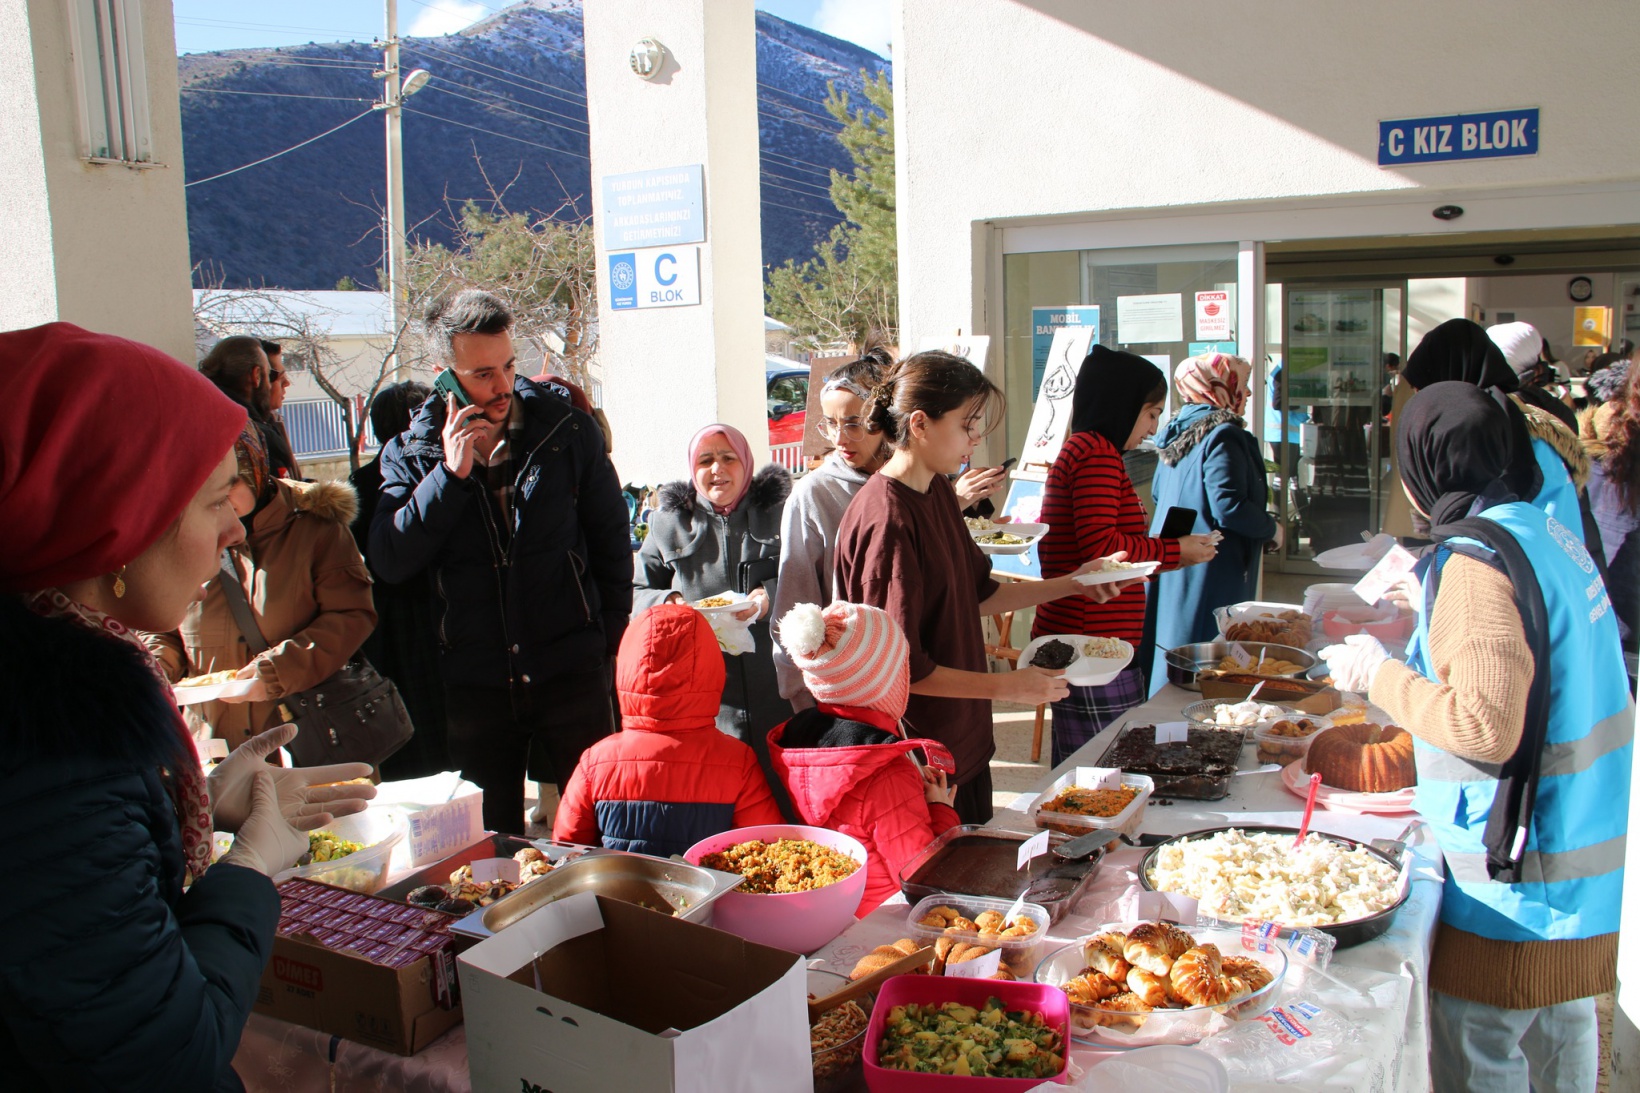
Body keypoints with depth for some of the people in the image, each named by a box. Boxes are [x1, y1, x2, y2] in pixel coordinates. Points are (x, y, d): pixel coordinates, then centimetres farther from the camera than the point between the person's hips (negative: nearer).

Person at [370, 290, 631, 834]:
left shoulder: (569, 431, -1)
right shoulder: (411, 453, 1)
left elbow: (610, 540, 8)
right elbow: (389, 561, -11)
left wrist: (609, 637, 4)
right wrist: (451, 474, -18)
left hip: (570, 671, -1)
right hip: (475, 682, 1)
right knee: (491, 846, 14)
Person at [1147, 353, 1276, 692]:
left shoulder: (1179, 432, 14)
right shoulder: (1223, 435, -14)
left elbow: (1159, 496, 24)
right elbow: (1228, 508, -22)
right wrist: (1272, 529, -6)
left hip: (1172, 568, 9)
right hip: (1209, 575, -9)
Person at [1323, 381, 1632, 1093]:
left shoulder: (1475, 563, -21)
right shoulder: (1546, 531, 7)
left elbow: (1487, 728, -24)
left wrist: (1381, 676, -12)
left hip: (1520, 869, -10)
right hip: (1585, 847, 10)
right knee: (1560, 1024, 23)